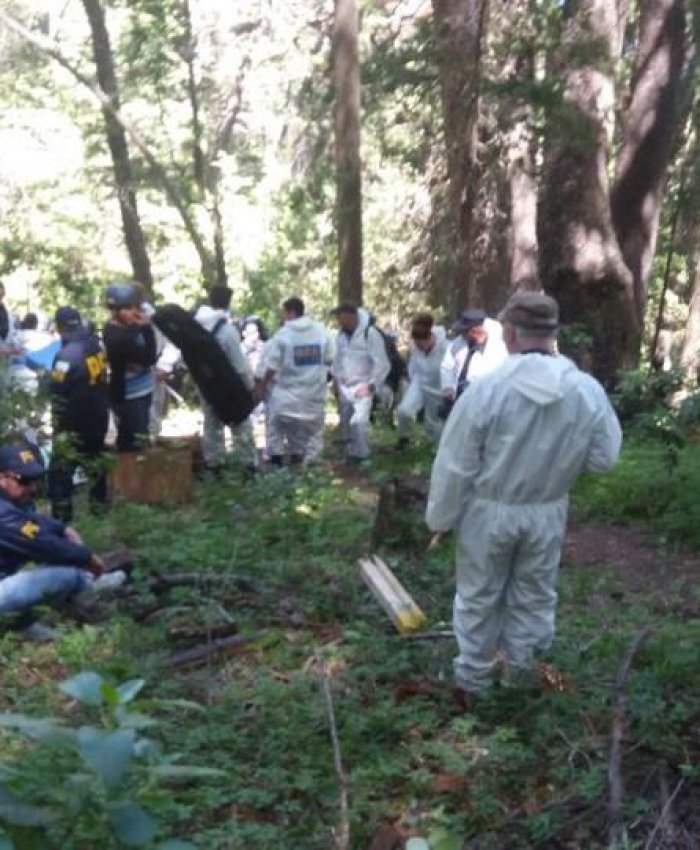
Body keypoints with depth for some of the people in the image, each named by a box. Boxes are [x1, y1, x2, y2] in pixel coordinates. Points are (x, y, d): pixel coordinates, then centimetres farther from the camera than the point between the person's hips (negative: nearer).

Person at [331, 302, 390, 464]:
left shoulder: (370, 333, -16)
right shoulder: (341, 334, 4)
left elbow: (381, 363, -15)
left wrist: (372, 385, -17)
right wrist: (336, 379, 13)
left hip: (362, 386, -7)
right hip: (345, 386, 7)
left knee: (359, 420, -19)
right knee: (346, 421, 13)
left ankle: (362, 456, -5)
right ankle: (353, 452, 29)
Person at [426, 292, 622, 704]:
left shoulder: (486, 389, -22)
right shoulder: (588, 390, -15)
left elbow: (455, 465, -14)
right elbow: (604, 459, -4)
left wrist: (441, 516, 0)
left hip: (489, 512, -2)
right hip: (547, 513, 2)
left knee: (479, 598, 16)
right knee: (534, 598, 20)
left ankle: (472, 682, 31)